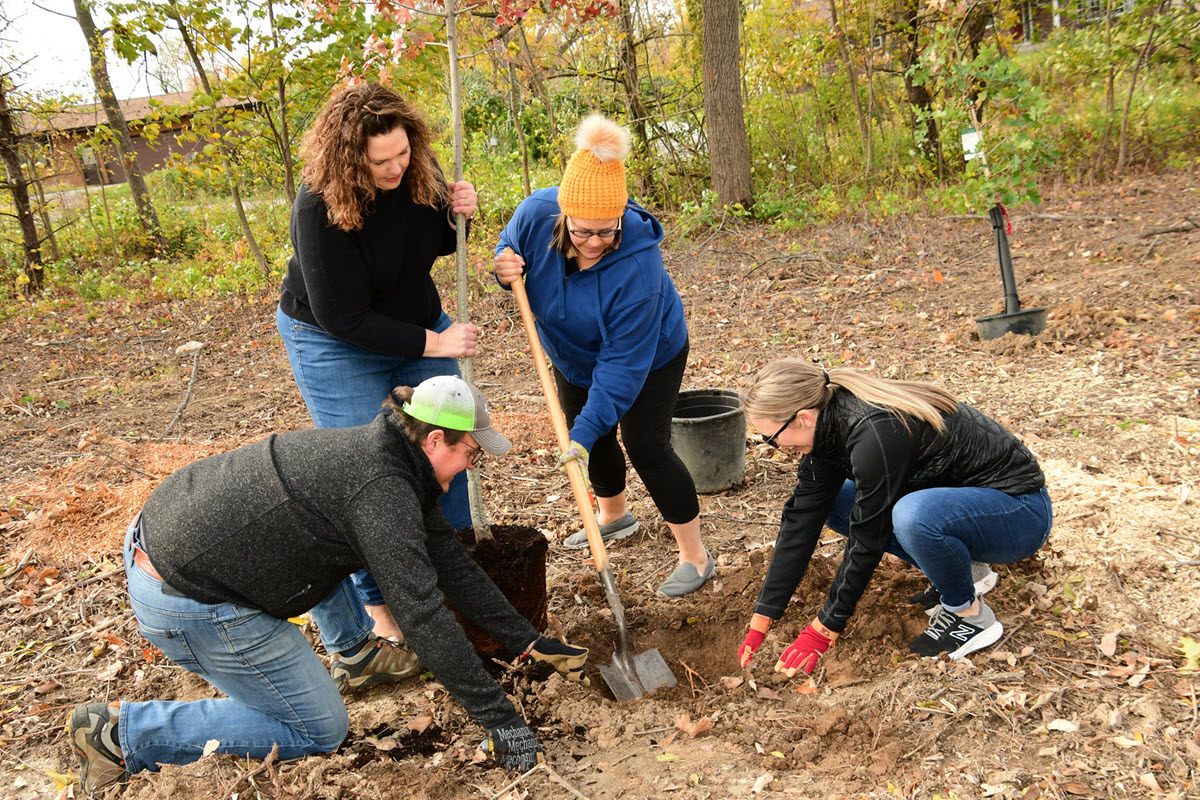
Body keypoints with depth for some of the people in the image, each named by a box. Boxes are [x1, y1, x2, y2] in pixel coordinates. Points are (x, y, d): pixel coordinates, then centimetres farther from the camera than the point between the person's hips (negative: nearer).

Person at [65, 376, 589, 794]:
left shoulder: (389, 457, 9)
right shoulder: (383, 491, -20)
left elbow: (451, 566, 12)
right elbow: (422, 615, -22)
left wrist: (529, 641, 13)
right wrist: (498, 717, -16)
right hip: (188, 602, -10)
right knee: (320, 730, 4)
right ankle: (121, 731, 3)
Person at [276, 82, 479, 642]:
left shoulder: (417, 170, -13)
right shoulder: (320, 208, -30)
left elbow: (438, 243, 6)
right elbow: (344, 318, -27)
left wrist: (458, 213, -18)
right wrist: (432, 343, -26)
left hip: (418, 318, 6)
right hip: (335, 343, -6)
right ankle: (379, 601, 13)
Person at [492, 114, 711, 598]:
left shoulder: (638, 261, -41)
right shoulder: (536, 213, -29)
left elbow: (623, 362, -37)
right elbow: (510, 248, -3)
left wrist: (585, 430, -39)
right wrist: (506, 268, -28)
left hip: (650, 354, -5)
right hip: (575, 354, 6)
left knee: (645, 445, -12)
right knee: (592, 437, 17)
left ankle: (695, 557, 3)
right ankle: (614, 517, 45)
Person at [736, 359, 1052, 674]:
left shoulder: (875, 434, -32)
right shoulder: (830, 423, -6)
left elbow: (867, 541, -26)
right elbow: (801, 522, -4)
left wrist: (825, 628, -15)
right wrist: (761, 622, -3)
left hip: (1021, 511, -9)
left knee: (912, 515, -37)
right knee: (830, 502, 3)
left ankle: (970, 615, -9)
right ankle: (959, 571, 9)